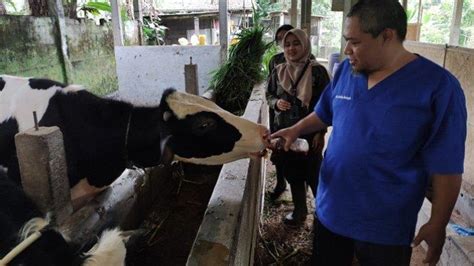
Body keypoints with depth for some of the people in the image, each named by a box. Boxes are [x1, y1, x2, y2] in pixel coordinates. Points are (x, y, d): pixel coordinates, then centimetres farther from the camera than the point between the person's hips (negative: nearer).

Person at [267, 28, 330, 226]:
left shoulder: (317, 71, -8)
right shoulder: (278, 72, 4)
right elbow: (269, 95, 15)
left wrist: (321, 132, -11)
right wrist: (276, 103, -8)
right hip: (284, 131, 4)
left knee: (313, 174, 1)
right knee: (292, 173, 14)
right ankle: (299, 210, 32)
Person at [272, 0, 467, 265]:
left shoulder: (438, 86, -18)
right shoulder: (347, 70, -2)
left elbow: (446, 168, -14)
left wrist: (438, 225, -10)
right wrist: (296, 129, -1)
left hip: (385, 228, -4)